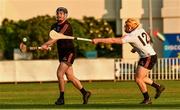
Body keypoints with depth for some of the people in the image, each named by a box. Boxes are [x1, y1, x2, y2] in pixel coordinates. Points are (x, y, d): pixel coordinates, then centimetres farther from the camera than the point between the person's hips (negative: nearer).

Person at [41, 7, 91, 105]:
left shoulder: (66, 25, -14)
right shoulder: (54, 26, 11)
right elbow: (53, 39, 8)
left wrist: (45, 44, -33)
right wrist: (47, 46, -15)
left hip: (69, 53, -8)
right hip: (62, 53, 8)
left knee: (60, 73, -16)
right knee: (70, 77, 11)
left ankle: (61, 98, -8)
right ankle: (85, 93, 24)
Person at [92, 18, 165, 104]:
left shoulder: (131, 36, -21)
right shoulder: (141, 30, 3)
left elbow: (114, 40, -23)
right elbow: (148, 40, 19)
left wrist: (98, 40, -20)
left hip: (148, 58, -9)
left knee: (138, 79, -7)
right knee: (138, 77, 16)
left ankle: (147, 99, 3)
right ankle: (158, 87, 26)